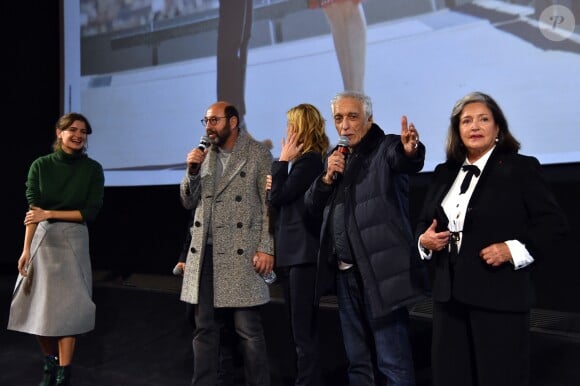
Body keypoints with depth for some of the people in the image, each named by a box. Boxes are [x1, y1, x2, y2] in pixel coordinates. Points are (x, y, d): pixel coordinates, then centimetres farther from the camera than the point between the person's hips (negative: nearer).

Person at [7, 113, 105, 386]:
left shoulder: (92, 169, 0)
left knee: (67, 307, -1)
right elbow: (33, 210, -7)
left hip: (73, 240, -1)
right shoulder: (40, 165, 0)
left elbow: (90, 212, -5)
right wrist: (26, 249, -15)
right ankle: (49, 364, 27)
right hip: (42, 239, 1)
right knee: (39, 306, 7)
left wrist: (49, 214, -10)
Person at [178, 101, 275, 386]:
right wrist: (192, 171, -4)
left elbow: (270, 205, -6)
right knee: (204, 328, 11)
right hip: (205, 252, 5)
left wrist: (266, 248, -13)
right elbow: (188, 202, 13)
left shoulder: (258, 154, -2)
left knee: (248, 329, -2)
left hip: (241, 253, -5)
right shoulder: (204, 155, 13)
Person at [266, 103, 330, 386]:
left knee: (303, 331, -5)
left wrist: (282, 160, -8)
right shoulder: (304, 160, 15)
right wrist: (274, 187, 2)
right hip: (291, 252, 10)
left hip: (303, 253, -10)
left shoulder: (310, 160, -13)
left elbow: (278, 198, -14)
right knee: (300, 328, 16)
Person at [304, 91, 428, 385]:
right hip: (345, 273, 7)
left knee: (393, 362, -4)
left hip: (379, 271, -7)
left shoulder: (386, 148, -5)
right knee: (358, 360, 17)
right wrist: (327, 177, -5)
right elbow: (311, 204, 13)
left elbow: (404, 160, -29)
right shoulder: (337, 157, 16)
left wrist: (411, 150, -52)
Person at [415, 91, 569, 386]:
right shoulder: (444, 172, 13)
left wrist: (514, 249, -18)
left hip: (498, 294, -5)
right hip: (449, 293, 5)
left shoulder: (521, 167, -2)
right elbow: (424, 222, 19)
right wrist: (424, 240, -2)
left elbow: (552, 223, -5)